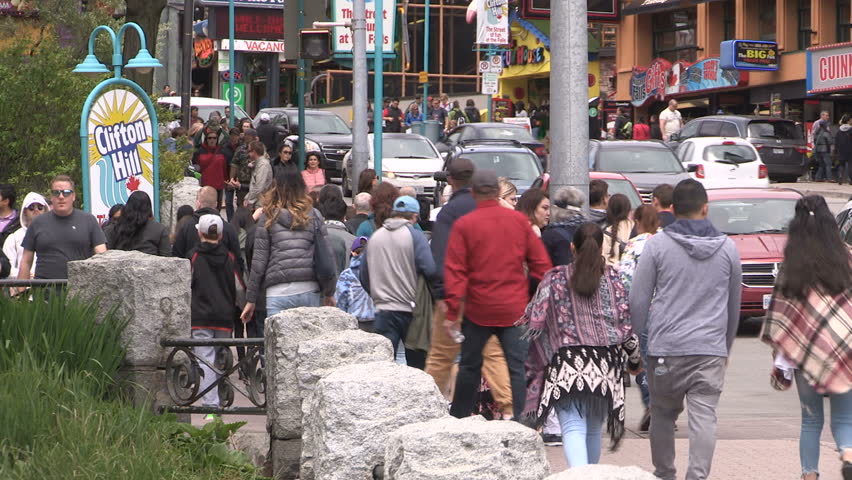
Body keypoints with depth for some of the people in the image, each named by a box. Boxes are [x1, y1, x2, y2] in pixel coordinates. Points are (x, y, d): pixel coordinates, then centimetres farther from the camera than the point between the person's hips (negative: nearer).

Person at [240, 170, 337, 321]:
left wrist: (250, 299, 9)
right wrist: (329, 293, 18)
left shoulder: (268, 218, 5)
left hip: (278, 292, -2)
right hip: (309, 291, 2)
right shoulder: (314, 216, 9)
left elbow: (258, 261, 3)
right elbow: (326, 256, 7)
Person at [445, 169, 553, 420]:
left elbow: (454, 270, -8)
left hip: (478, 308, -1)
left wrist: (452, 312, -6)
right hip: (515, 308, 1)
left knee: (470, 366, 14)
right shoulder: (519, 220, 2)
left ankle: (458, 418, 23)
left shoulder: (463, 225, -5)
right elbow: (540, 263, 5)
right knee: (518, 367, 0)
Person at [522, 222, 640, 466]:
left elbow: (534, 322, -1)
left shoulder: (555, 278, 3)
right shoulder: (611, 277, 5)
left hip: (567, 364, -2)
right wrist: (634, 359, 18)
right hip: (605, 365, 2)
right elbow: (626, 321, 4)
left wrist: (536, 364, 12)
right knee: (593, 430, 17)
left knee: (573, 429, -12)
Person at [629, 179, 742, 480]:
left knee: (663, 413, 14)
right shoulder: (727, 248, 8)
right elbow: (734, 304, 18)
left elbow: (638, 300, 0)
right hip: (711, 350, 1)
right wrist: (726, 346, 29)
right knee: (704, 416, -4)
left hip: (665, 347, -1)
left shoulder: (657, 245, -1)